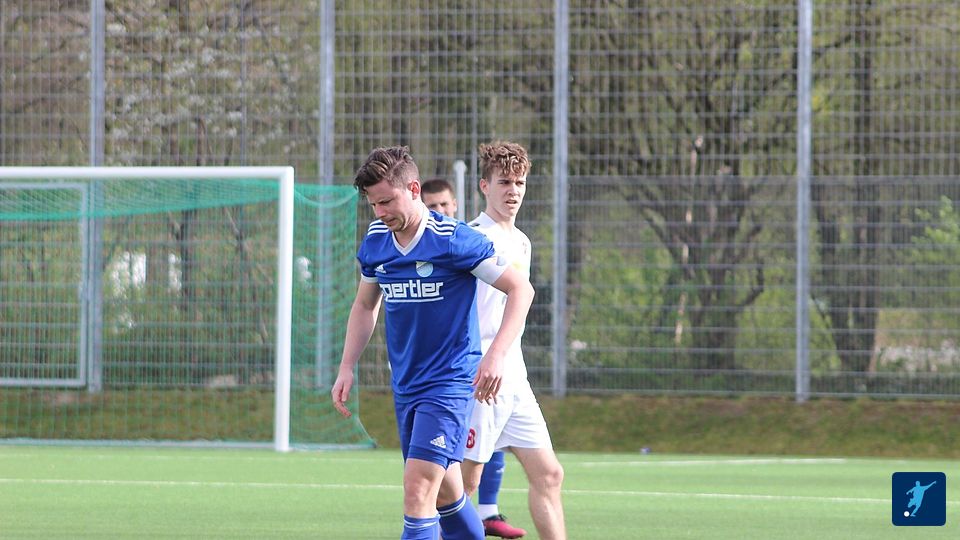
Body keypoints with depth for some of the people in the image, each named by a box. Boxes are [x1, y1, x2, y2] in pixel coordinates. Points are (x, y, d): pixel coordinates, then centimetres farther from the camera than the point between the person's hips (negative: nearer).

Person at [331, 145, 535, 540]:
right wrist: (347, 368, 11)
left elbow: (520, 289, -12)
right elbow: (365, 305, 21)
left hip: (450, 384, -7)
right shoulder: (374, 243, 4)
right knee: (445, 493, 16)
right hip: (405, 386, 7)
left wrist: (496, 355, -22)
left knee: (418, 488, -18)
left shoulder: (454, 240, -15)